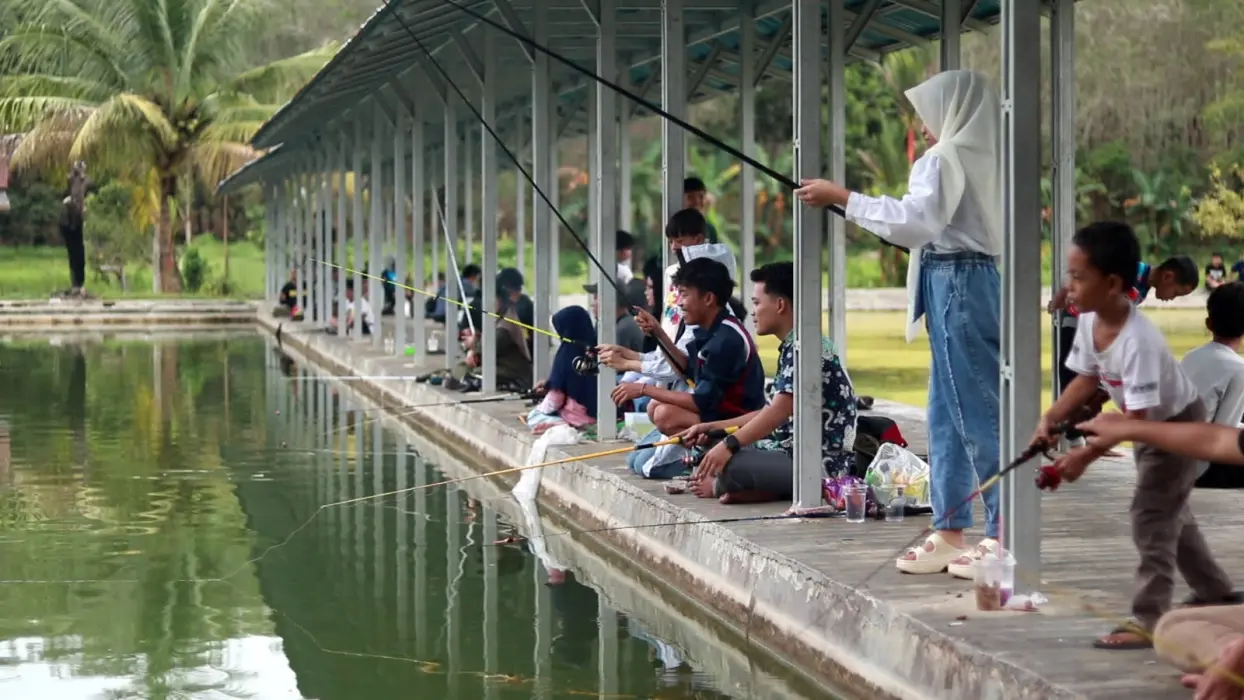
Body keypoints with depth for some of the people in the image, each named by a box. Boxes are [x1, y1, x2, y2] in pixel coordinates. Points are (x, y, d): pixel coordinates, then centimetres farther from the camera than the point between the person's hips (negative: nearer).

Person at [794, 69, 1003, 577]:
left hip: (955, 285, -10)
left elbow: (914, 220, -21)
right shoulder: (979, 160, 16)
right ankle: (949, 534, 16)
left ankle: (1003, 536, -6)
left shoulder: (945, 160, -11)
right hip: (972, 280, 10)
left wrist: (842, 197, -17)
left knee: (976, 413, -8)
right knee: (946, 418, 12)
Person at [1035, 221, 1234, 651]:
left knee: (1152, 517, -12)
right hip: (1150, 428, 9)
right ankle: (1217, 596, 36)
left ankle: (1147, 622, -8)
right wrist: (1050, 419, -14)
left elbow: (1136, 417, -37)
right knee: (1170, 515, 20)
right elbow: (1087, 379, -1)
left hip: (1180, 425, -9)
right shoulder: (1089, 321, -14)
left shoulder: (1138, 341, -39)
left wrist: (1085, 455, -38)